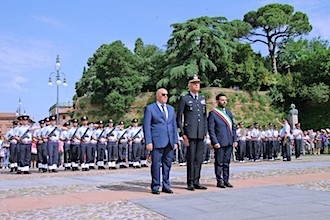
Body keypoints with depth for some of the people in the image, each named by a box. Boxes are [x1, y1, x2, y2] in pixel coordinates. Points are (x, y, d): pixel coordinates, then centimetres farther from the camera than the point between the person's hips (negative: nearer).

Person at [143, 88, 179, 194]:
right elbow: (146, 126, -3)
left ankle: (166, 186, 16)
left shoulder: (171, 109, 19)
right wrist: (148, 142, -11)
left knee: (167, 165, 7)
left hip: (169, 142, 5)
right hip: (157, 142, -5)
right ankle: (155, 187, 9)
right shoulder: (150, 108, 2)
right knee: (156, 165, -1)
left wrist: (175, 141, 12)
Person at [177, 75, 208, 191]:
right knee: (191, 158, -3)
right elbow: (179, 118, -2)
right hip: (190, 133, -5)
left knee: (199, 158, 7)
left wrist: (205, 131, 14)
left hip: (201, 134, 5)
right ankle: (190, 183, 6)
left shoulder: (202, 98, 17)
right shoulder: (184, 99, 0)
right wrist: (182, 134, -8)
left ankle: (196, 182, 15)